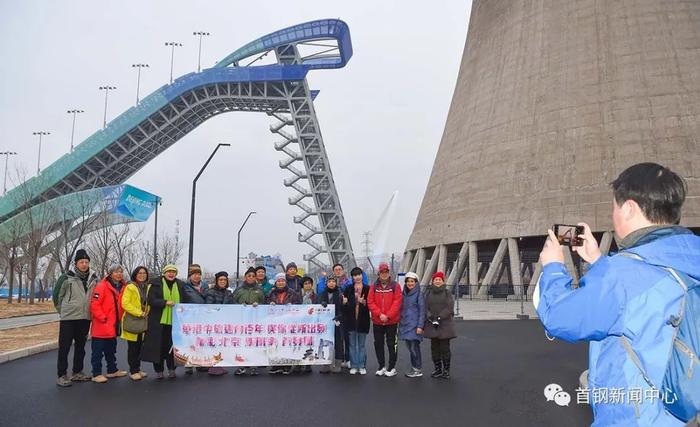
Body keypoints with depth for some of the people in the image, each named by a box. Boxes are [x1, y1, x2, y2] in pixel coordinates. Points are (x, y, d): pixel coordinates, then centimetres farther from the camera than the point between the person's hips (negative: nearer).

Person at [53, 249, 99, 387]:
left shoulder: (93, 278, 5)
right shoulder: (67, 277, -7)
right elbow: (57, 295, 1)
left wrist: (90, 311, 11)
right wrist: (63, 311, 7)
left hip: (85, 318, 5)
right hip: (68, 318, -5)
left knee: (80, 346, 13)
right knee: (64, 347, -1)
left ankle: (77, 373, 24)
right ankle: (62, 375, 6)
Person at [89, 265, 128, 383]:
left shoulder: (121, 287, 10)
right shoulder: (102, 286, -14)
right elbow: (94, 305, -19)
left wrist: (119, 319, 12)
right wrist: (103, 318, -18)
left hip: (113, 326, 8)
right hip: (101, 326, -8)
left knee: (111, 350, 18)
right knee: (98, 351, 0)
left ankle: (112, 370, 29)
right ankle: (96, 374, 7)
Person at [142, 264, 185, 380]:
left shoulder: (180, 285, 10)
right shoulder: (156, 284, 0)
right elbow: (151, 300, -8)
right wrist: (165, 302, -19)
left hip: (174, 321, 2)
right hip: (158, 321, -2)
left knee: (172, 346, 3)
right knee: (159, 346, 2)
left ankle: (171, 369, 16)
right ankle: (158, 370, 14)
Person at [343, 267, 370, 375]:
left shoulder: (367, 289, 0)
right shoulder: (348, 289, 5)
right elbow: (344, 303, 5)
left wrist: (364, 303, -19)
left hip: (363, 320, -1)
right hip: (351, 320, 1)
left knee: (362, 344, 8)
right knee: (352, 344, 8)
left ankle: (362, 366, 16)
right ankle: (353, 366, 16)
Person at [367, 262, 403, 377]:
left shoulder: (395, 286, -2)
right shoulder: (374, 287, 4)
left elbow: (397, 302, -9)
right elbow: (370, 302, -2)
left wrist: (388, 316, -15)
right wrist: (379, 314, -14)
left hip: (392, 321, -3)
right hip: (377, 321, 3)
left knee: (391, 344, 2)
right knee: (378, 344, 10)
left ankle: (392, 368, 13)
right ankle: (382, 366, 23)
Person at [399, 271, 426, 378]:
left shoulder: (419, 295, -6)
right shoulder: (404, 294, 12)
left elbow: (422, 311, -8)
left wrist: (420, 326, -14)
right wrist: (400, 324, 12)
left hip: (414, 325, -6)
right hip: (405, 325, 6)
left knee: (414, 347, -5)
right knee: (409, 347, 10)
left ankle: (418, 370, 4)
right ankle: (413, 368, 20)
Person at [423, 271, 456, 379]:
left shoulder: (447, 293, 2)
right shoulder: (428, 292, 8)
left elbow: (449, 308, -7)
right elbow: (425, 307, 1)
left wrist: (439, 317, -16)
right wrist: (431, 318, -14)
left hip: (445, 324, -2)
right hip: (432, 325, 2)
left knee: (445, 347, -1)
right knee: (434, 347, 6)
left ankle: (446, 370, 10)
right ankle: (438, 369, 18)